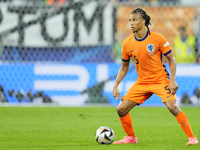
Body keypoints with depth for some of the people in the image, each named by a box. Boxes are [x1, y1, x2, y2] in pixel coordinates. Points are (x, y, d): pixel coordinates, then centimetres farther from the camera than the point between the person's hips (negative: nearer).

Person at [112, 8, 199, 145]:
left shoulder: (157, 39, -11)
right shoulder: (127, 43, -1)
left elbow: (171, 59, -4)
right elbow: (124, 66, 13)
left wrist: (173, 81, -14)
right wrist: (116, 86, 5)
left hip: (160, 80, -4)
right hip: (142, 82, 4)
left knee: (172, 107, -23)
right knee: (121, 109, -4)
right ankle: (131, 138, 18)